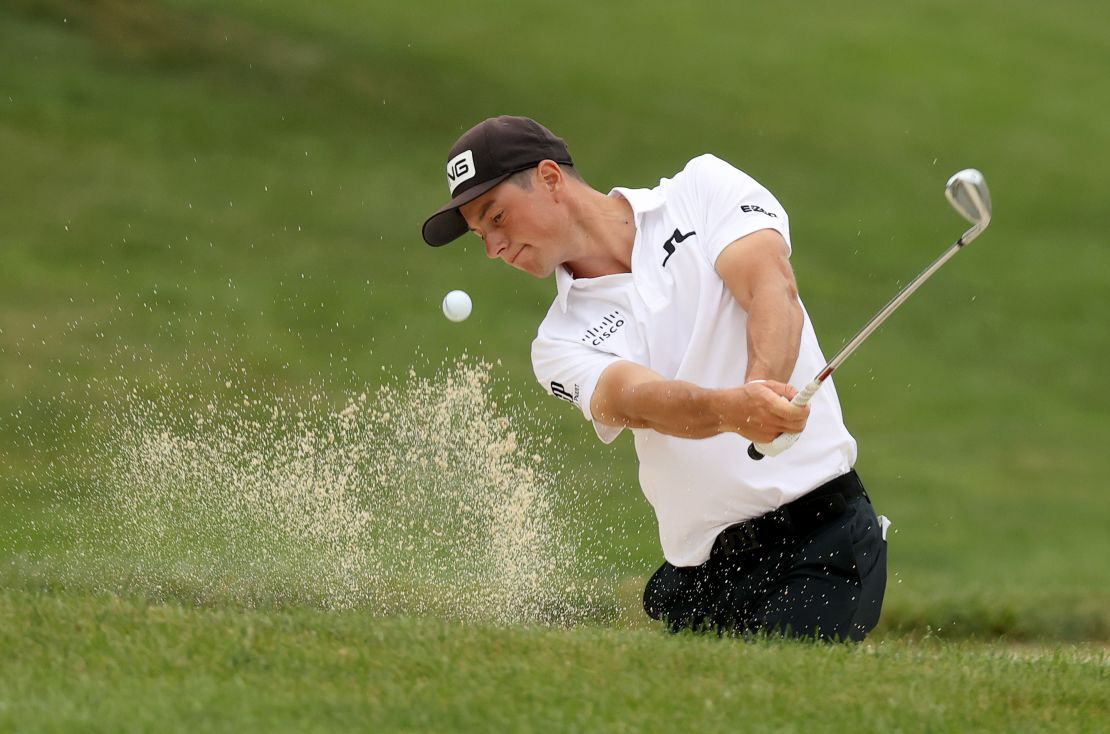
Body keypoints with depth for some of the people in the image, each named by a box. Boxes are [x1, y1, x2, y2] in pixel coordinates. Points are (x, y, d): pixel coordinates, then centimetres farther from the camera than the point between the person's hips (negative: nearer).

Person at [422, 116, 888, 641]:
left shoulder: (705, 189, 6)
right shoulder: (560, 345, 7)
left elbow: (773, 291, -12)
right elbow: (638, 401, -15)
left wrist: (762, 387, -35)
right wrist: (729, 409, -38)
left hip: (825, 532, -4)